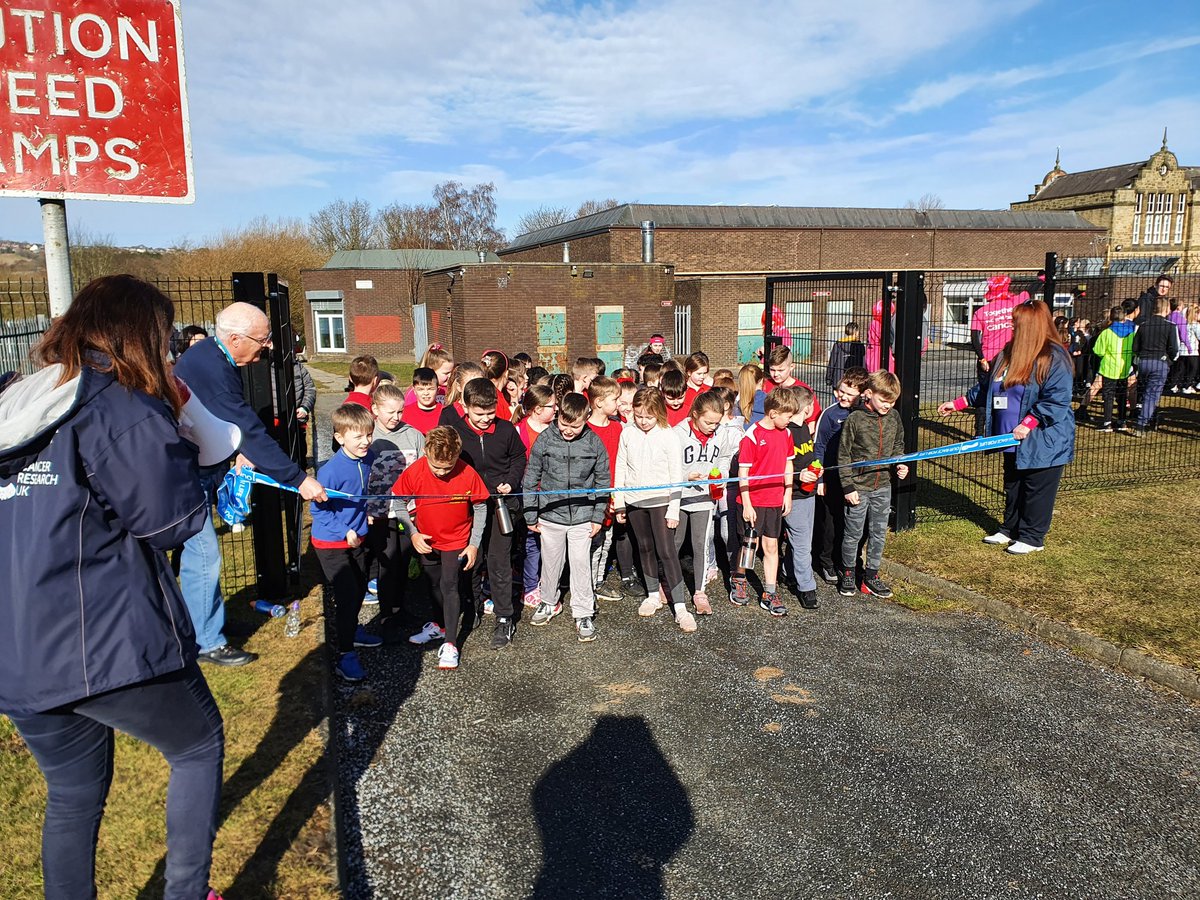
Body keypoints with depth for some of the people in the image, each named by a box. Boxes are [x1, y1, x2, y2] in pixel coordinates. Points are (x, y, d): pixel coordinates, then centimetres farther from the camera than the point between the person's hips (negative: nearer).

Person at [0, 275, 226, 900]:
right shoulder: (122, 409, -13)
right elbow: (175, 520, -10)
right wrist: (176, 445, 2)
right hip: (109, 647, -7)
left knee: (73, 795, 23)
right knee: (199, 747, 17)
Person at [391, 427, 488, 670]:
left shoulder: (468, 475, -25)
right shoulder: (414, 472, -22)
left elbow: (480, 508, -11)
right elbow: (399, 502, -7)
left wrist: (474, 544, -10)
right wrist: (413, 533, -15)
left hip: (457, 541, -3)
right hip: (426, 541, 3)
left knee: (450, 586, -10)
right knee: (435, 584, 20)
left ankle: (450, 643, -3)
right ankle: (440, 626, 41)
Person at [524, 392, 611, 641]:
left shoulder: (594, 443, -7)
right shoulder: (545, 440, -8)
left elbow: (602, 482, 2)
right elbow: (531, 479, -1)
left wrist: (598, 516, 1)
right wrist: (530, 516, 0)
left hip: (582, 517, -1)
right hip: (550, 515, 1)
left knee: (581, 564, 2)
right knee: (551, 562, 16)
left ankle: (583, 614, 15)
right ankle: (549, 603, 37)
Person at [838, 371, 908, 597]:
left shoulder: (894, 417, 2)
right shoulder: (855, 419, -13)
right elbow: (844, 455, -9)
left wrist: (900, 464, -2)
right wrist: (848, 486, -11)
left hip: (883, 487, 5)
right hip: (858, 487, -5)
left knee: (879, 533, 12)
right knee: (853, 534, 7)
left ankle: (871, 575, 26)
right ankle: (848, 573, 25)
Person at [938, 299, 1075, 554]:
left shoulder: (1054, 358, -15)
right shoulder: (1009, 354, 9)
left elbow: (1056, 401, -20)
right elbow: (985, 389, 17)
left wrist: (1028, 424, -25)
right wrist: (958, 403, 12)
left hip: (1044, 441, -8)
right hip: (1015, 441, 8)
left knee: (1036, 490, 4)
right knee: (1012, 487, 18)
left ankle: (1032, 537, 17)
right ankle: (1010, 530, 33)